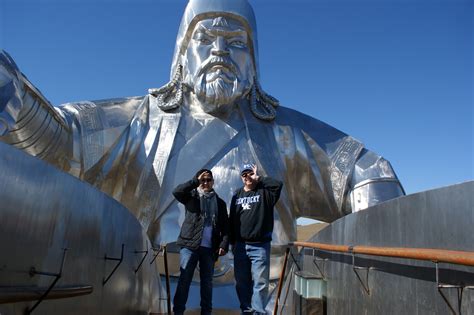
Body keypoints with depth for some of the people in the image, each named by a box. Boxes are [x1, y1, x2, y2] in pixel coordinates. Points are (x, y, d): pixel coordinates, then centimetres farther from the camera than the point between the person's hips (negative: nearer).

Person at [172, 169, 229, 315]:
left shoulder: (219, 202, 12)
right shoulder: (192, 196, 7)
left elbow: (225, 227, 9)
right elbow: (176, 192, -14)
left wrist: (224, 244, -4)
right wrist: (196, 181, -16)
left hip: (209, 248, 2)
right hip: (189, 245, -2)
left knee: (207, 281, 9)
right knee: (184, 279, -1)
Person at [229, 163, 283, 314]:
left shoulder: (264, 192, -1)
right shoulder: (237, 194, 11)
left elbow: (278, 184, -22)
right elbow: (232, 219, 12)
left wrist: (258, 179, -11)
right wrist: (232, 242, 10)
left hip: (260, 246, -4)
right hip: (240, 246, 4)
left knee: (260, 282, -3)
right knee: (241, 281, 11)